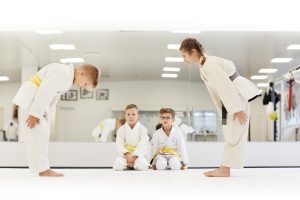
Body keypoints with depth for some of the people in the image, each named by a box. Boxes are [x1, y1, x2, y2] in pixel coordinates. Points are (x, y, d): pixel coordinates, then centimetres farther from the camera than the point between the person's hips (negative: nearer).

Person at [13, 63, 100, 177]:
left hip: (37, 100, 10)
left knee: (42, 133, 11)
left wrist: (40, 113, 8)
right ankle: (43, 169, -11)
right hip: (31, 98, -10)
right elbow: (45, 91, -27)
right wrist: (35, 114, -25)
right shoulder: (64, 73, -21)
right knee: (38, 132, -12)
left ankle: (38, 167, 14)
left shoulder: (68, 77, 11)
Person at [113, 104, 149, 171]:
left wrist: (134, 156, -26)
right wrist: (127, 155, -26)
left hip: (138, 155, -1)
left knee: (142, 166, -34)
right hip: (124, 155, 1)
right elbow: (119, 145, -7)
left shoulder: (142, 129, 1)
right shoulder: (121, 130, 5)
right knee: (118, 165, -32)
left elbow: (142, 146, -10)